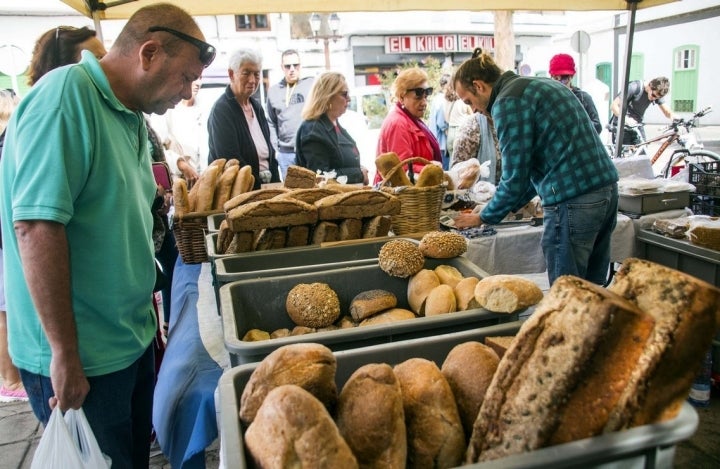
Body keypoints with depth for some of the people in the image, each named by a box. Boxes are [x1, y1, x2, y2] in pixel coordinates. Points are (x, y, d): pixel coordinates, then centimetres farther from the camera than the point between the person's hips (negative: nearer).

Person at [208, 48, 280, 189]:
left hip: (266, 185, 7)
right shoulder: (221, 110, -13)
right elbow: (231, 161, -20)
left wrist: (276, 186, 2)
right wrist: (260, 187, -18)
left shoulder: (256, 107, 10)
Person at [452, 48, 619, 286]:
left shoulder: (507, 102, -9)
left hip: (573, 201, -10)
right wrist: (509, 206, 25)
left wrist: (483, 218, 4)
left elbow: (515, 177, -11)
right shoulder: (542, 85, 20)